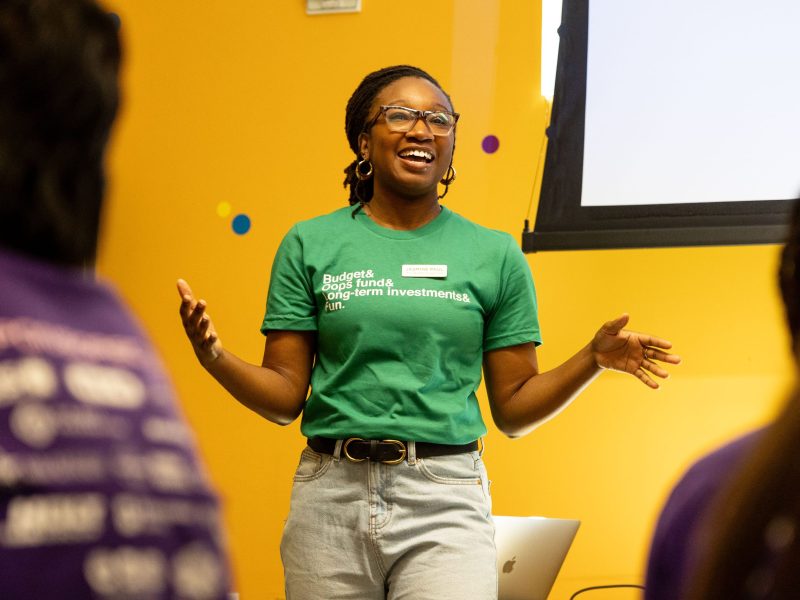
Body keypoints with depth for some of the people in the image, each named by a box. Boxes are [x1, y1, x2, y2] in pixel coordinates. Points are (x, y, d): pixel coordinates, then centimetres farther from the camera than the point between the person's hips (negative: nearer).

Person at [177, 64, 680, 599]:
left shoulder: (496, 256, 7)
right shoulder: (310, 245, 6)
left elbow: (513, 410, 8)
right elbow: (286, 398, 4)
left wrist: (594, 359, -7)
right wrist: (216, 359, -14)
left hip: (445, 500, -1)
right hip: (331, 495, 1)